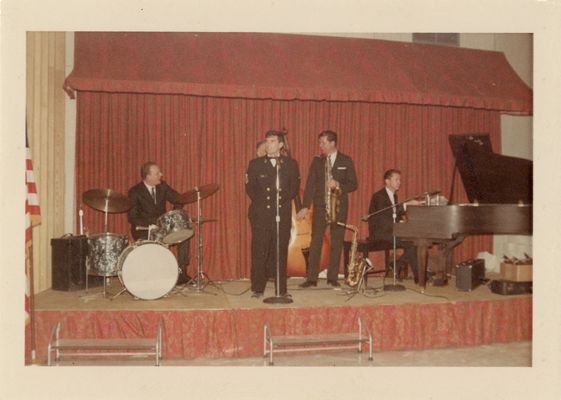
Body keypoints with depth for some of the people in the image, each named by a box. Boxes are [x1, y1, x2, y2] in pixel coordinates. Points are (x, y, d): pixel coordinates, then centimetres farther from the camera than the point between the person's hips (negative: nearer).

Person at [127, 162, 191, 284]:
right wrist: (150, 225, -29)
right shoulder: (134, 192, -11)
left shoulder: (162, 186, 1)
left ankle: (182, 272, -9)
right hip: (143, 229, -4)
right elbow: (132, 217, -16)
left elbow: (178, 200, 8)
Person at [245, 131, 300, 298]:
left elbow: (295, 187, 8)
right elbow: (250, 187, 6)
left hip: (283, 214, 1)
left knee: (281, 251, 4)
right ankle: (257, 288, 8)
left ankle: (281, 289, 13)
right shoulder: (255, 164, 7)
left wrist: (283, 200, -3)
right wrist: (260, 202, 0)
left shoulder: (291, 164, 9)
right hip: (261, 214, -1)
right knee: (259, 251, -1)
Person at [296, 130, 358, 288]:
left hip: (339, 206, 0)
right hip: (320, 206, 1)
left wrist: (338, 185, -17)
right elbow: (310, 184, 1)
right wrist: (305, 207, -9)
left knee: (337, 242, 3)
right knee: (316, 241, -2)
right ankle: (312, 278, 1)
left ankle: (333, 277, 12)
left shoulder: (346, 161, 3)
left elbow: (353, 185, 2)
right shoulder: (317, 161, 7)